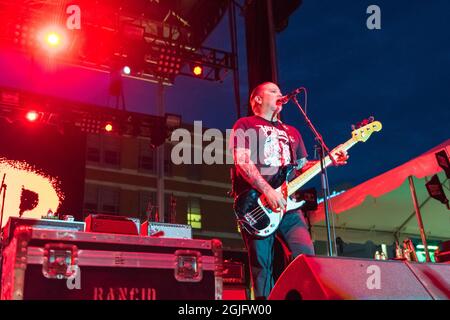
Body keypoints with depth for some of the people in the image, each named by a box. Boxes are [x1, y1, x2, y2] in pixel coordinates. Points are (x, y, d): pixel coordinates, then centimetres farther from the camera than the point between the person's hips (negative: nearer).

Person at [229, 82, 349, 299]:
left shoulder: (291, 132, 27)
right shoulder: (245, 125, 8)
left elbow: (302, 166, 25)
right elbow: (242, 161, -6)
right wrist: (268, 191, -17)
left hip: (287, 204, 5)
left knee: (307, 256, -11)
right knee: (261, 266, -5)